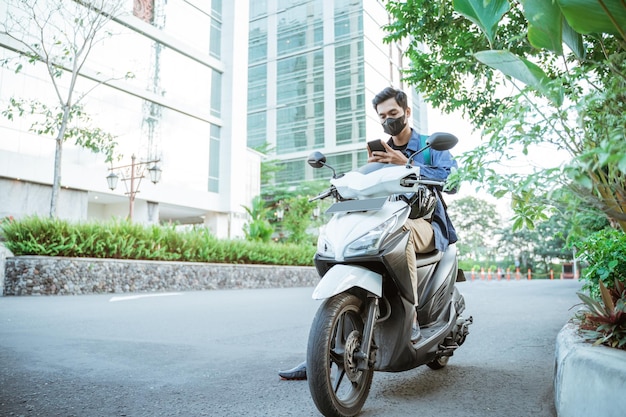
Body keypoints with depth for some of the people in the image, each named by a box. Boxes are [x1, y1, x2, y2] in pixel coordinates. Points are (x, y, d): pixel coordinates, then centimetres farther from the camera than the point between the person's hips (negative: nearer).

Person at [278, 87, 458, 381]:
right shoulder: (382, 150, 21)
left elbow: (452, 178, -10)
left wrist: (406, 164, -19)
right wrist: (370, 168, -9)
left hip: (426, 225, -4)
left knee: (400, 229, -41)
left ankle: (410, 320, -35)